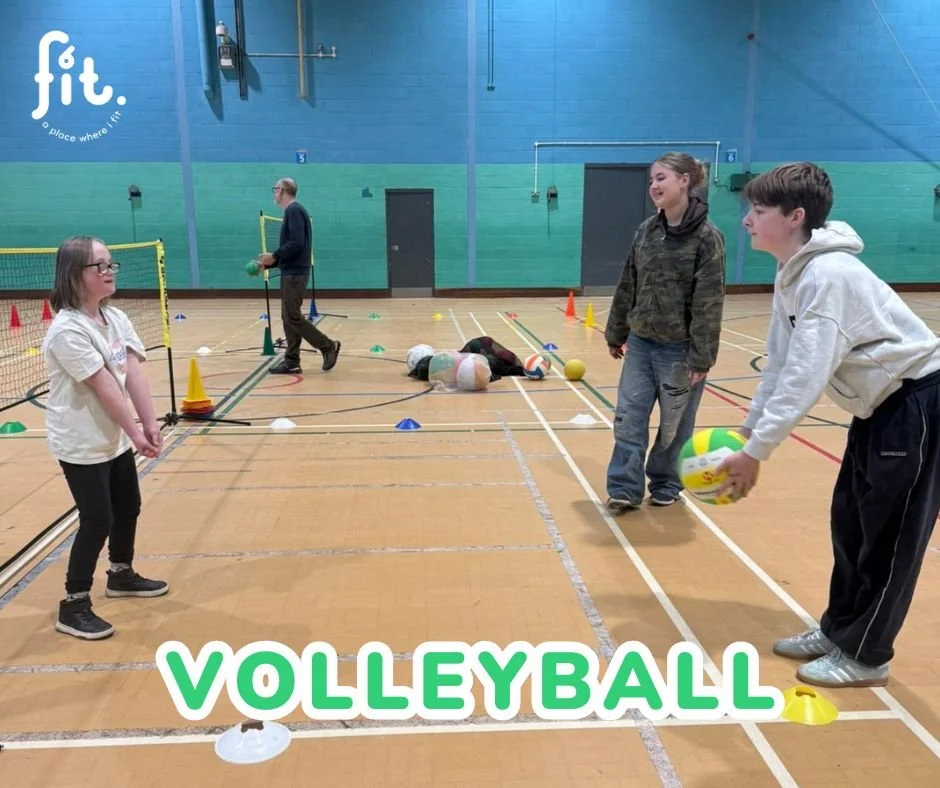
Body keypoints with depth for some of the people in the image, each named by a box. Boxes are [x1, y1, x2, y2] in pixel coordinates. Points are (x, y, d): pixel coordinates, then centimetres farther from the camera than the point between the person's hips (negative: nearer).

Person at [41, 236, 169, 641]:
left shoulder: (116, 319, 2)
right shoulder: (67, 330, -22)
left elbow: (133, 375, -7)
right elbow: (103, 387, -23)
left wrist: (149, 424, -15)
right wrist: (136, 432, -20)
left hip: (115, 438, 8)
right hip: (81, 445, -8)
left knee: (127, 507, 18)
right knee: (97, 520, -4)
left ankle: (121, 574, 41)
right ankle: (73, 606, 11)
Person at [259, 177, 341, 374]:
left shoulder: (294, 210, -12)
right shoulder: (292, 211, 18)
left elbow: (296, 243, -22)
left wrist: (274, 256, -14)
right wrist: (268, 263, 14)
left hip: (295, 273, -10)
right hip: (290, 272, 10)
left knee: (293, 317, -8)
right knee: (288, 318, 8)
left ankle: (328, 346, 0)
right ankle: (292, 362, 10)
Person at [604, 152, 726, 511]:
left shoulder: (707, 237, -12)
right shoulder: (645, 231, 5)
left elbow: (709, 302, -15)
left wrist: (701, 357, -17)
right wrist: (616, 332, 14)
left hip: (680, 350, -5)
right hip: (640, 343, 5)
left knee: (674, 424, 9)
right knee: (628, 418, 3)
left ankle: (666, 483, 28)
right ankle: (625, 488, 11)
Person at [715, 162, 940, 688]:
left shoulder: (828, 275, -26)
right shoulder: (793, 276, 3)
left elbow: (807, 377, -29)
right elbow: (781, 363, 6)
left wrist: (756, 453, -26)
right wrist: (748, 431, 2)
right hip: (882, 403, 9)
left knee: (889, 535, 1)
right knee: (851, 522, 14)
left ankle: (864, 656, 15)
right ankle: (839, 630, 29)